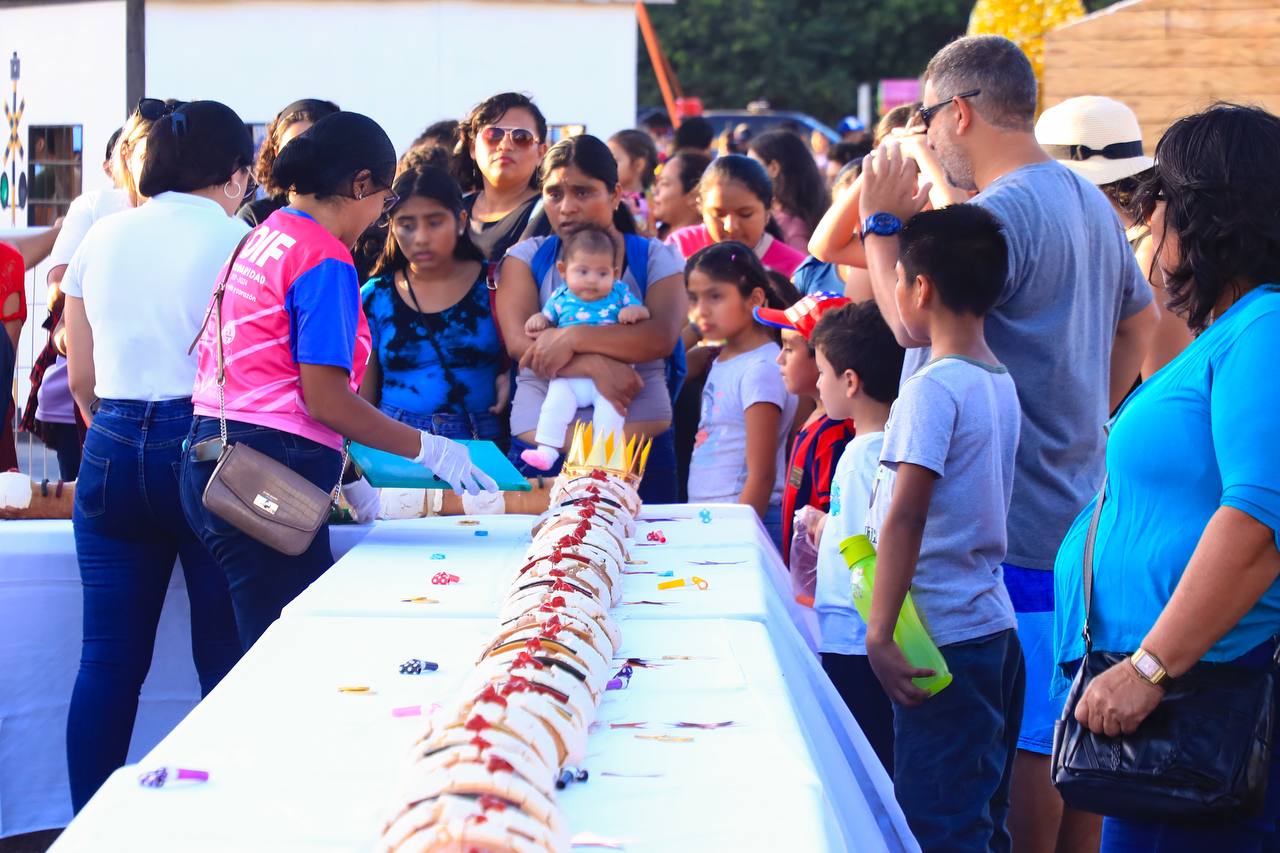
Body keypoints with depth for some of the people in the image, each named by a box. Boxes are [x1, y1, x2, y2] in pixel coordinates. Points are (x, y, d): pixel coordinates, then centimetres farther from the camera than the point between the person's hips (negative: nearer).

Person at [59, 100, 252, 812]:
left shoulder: (102, 239, 10)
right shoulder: (233, 241, -4)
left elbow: (81, 377, 15)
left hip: (112, 451, 4)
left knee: (109, 661, 7)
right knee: (226, 658, 3)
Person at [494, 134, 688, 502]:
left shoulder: (655, 258, 8)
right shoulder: (527, 257, 10)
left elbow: (663, 337, -11)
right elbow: (519, 343, -6)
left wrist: (574, 337, -18)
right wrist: (595, 366, -18)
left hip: (641, 445, 0)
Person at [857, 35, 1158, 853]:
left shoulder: (1003, 211, -18)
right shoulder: (1091, 204, 14)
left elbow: (912, 320, -22)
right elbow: (1141, 321, 24)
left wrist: (884, 222, -10)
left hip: (1015, 520, -9)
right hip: (1080, 503, 9)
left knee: (1027, 731, -4)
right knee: (1072, 724, 15)